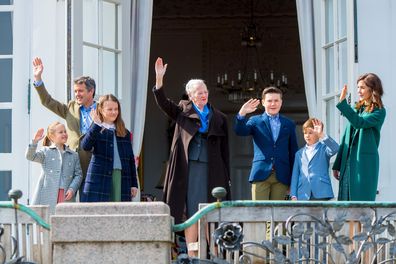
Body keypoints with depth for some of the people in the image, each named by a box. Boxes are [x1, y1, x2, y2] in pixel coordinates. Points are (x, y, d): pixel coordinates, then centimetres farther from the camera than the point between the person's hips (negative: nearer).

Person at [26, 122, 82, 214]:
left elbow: (78, 175, 11)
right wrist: (34, 141, -20)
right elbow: (30, 156, -5)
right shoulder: (46, 152, 9)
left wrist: (72, 189, -5)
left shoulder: (73, 155, 14)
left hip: (66, 196, 2)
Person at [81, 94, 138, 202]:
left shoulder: (124, 133, 15)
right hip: (99, 179, -3)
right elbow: (85, 146, -17)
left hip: (121, 179, 4)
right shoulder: (96, 130, 4)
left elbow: (131, 159, 17)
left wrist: (134, 184, 13)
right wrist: (97, 124, -21)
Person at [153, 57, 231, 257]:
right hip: (188, 167, -1)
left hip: (211, 170, 1)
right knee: (189, 210, -1)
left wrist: (227, 176, 6)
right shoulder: (183, 111, 10)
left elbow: (224, 149, 10)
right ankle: (191, 253, 1)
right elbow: (162, 102, -4)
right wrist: (159, 79, -18)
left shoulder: (219, 118, 11)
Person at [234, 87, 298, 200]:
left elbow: (293, 152, 14)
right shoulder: (255, 121, 10)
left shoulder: (289, 124, 15)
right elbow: (240, 131, -8)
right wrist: (242, 114, -26)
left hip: (281, 177, 2)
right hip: (261, 174, -2)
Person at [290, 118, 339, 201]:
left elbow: (335, 148, -20)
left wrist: (321, 135, -29)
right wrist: (293, 195, 4)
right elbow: (295, 175, 12)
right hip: (303, 195, 4)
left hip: (321, 194, -4)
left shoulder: (323, 149, 4)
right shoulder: (299, 153, 14)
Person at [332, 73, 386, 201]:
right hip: (347, 163, 6)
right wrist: (337, 165, 15)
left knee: (362, 201, -8)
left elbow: (359, 123, -21)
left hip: (365, 164, -6)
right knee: (345, 200, 2)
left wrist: (342, 103, -25)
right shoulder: (356, 109, 16)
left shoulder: (379, 112, -3)